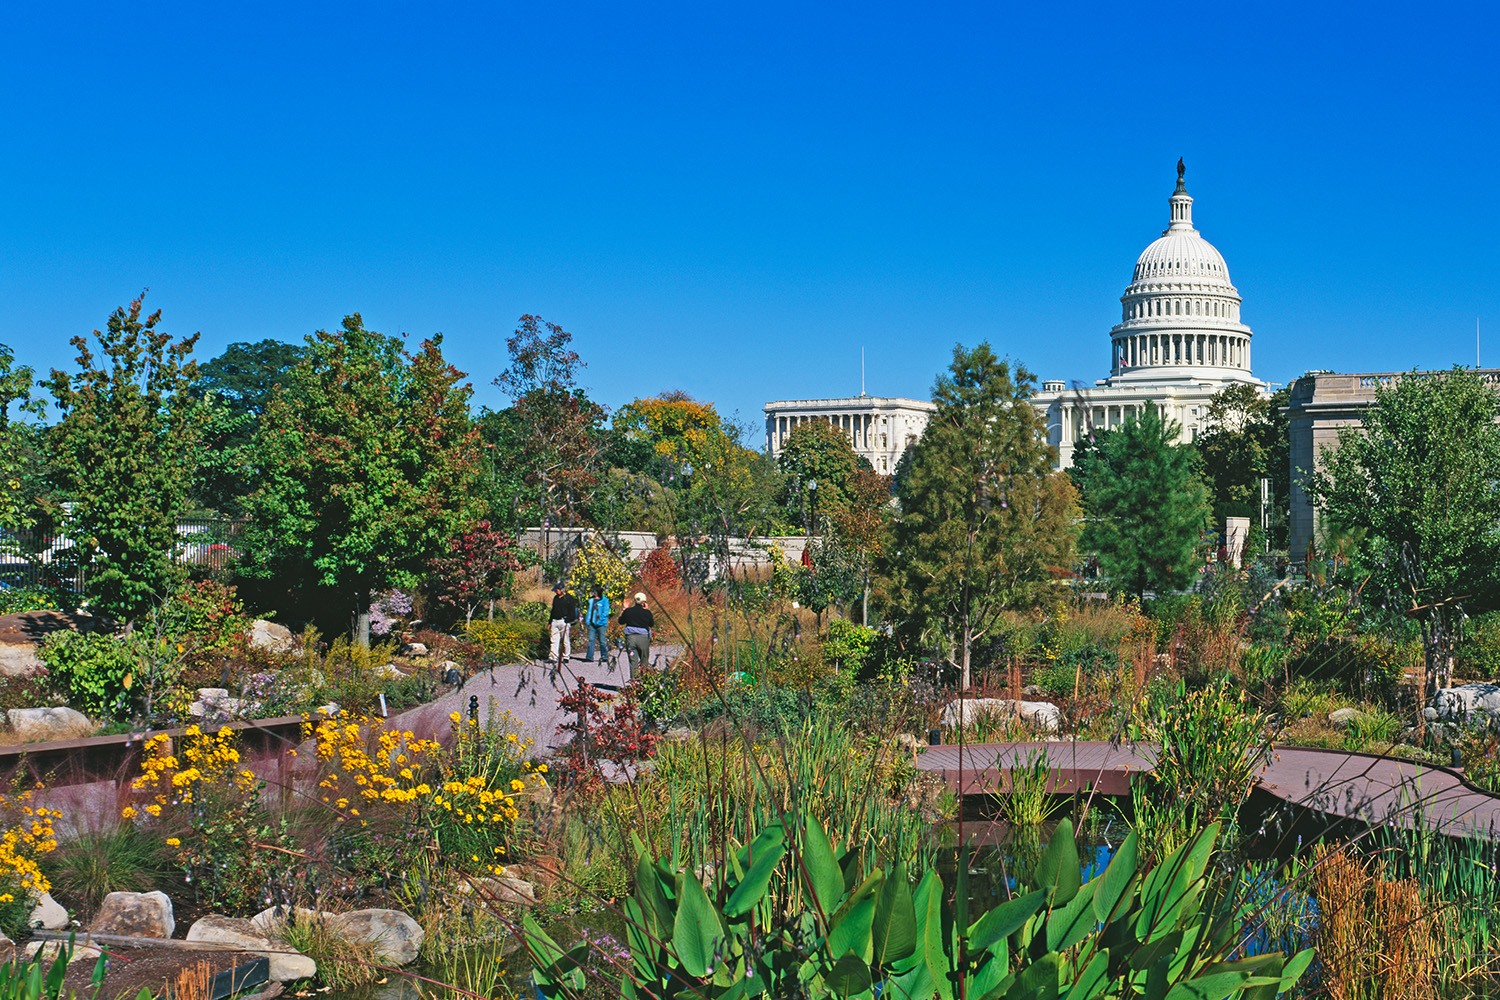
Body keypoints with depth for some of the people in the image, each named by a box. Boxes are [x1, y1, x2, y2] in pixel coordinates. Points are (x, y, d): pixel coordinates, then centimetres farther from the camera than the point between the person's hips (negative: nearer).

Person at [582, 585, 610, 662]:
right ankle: (589, 657, 1)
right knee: (591, 640, 1)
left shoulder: (604, 600, -4)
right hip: (592, 623, 5)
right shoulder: (591, 600, 15)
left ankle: (604, 656, 11)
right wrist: (587, 621, 12)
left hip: (601, 624, -5)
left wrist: (600, 619, -16)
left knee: (602, 640, 0)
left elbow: (606, 611, -8)